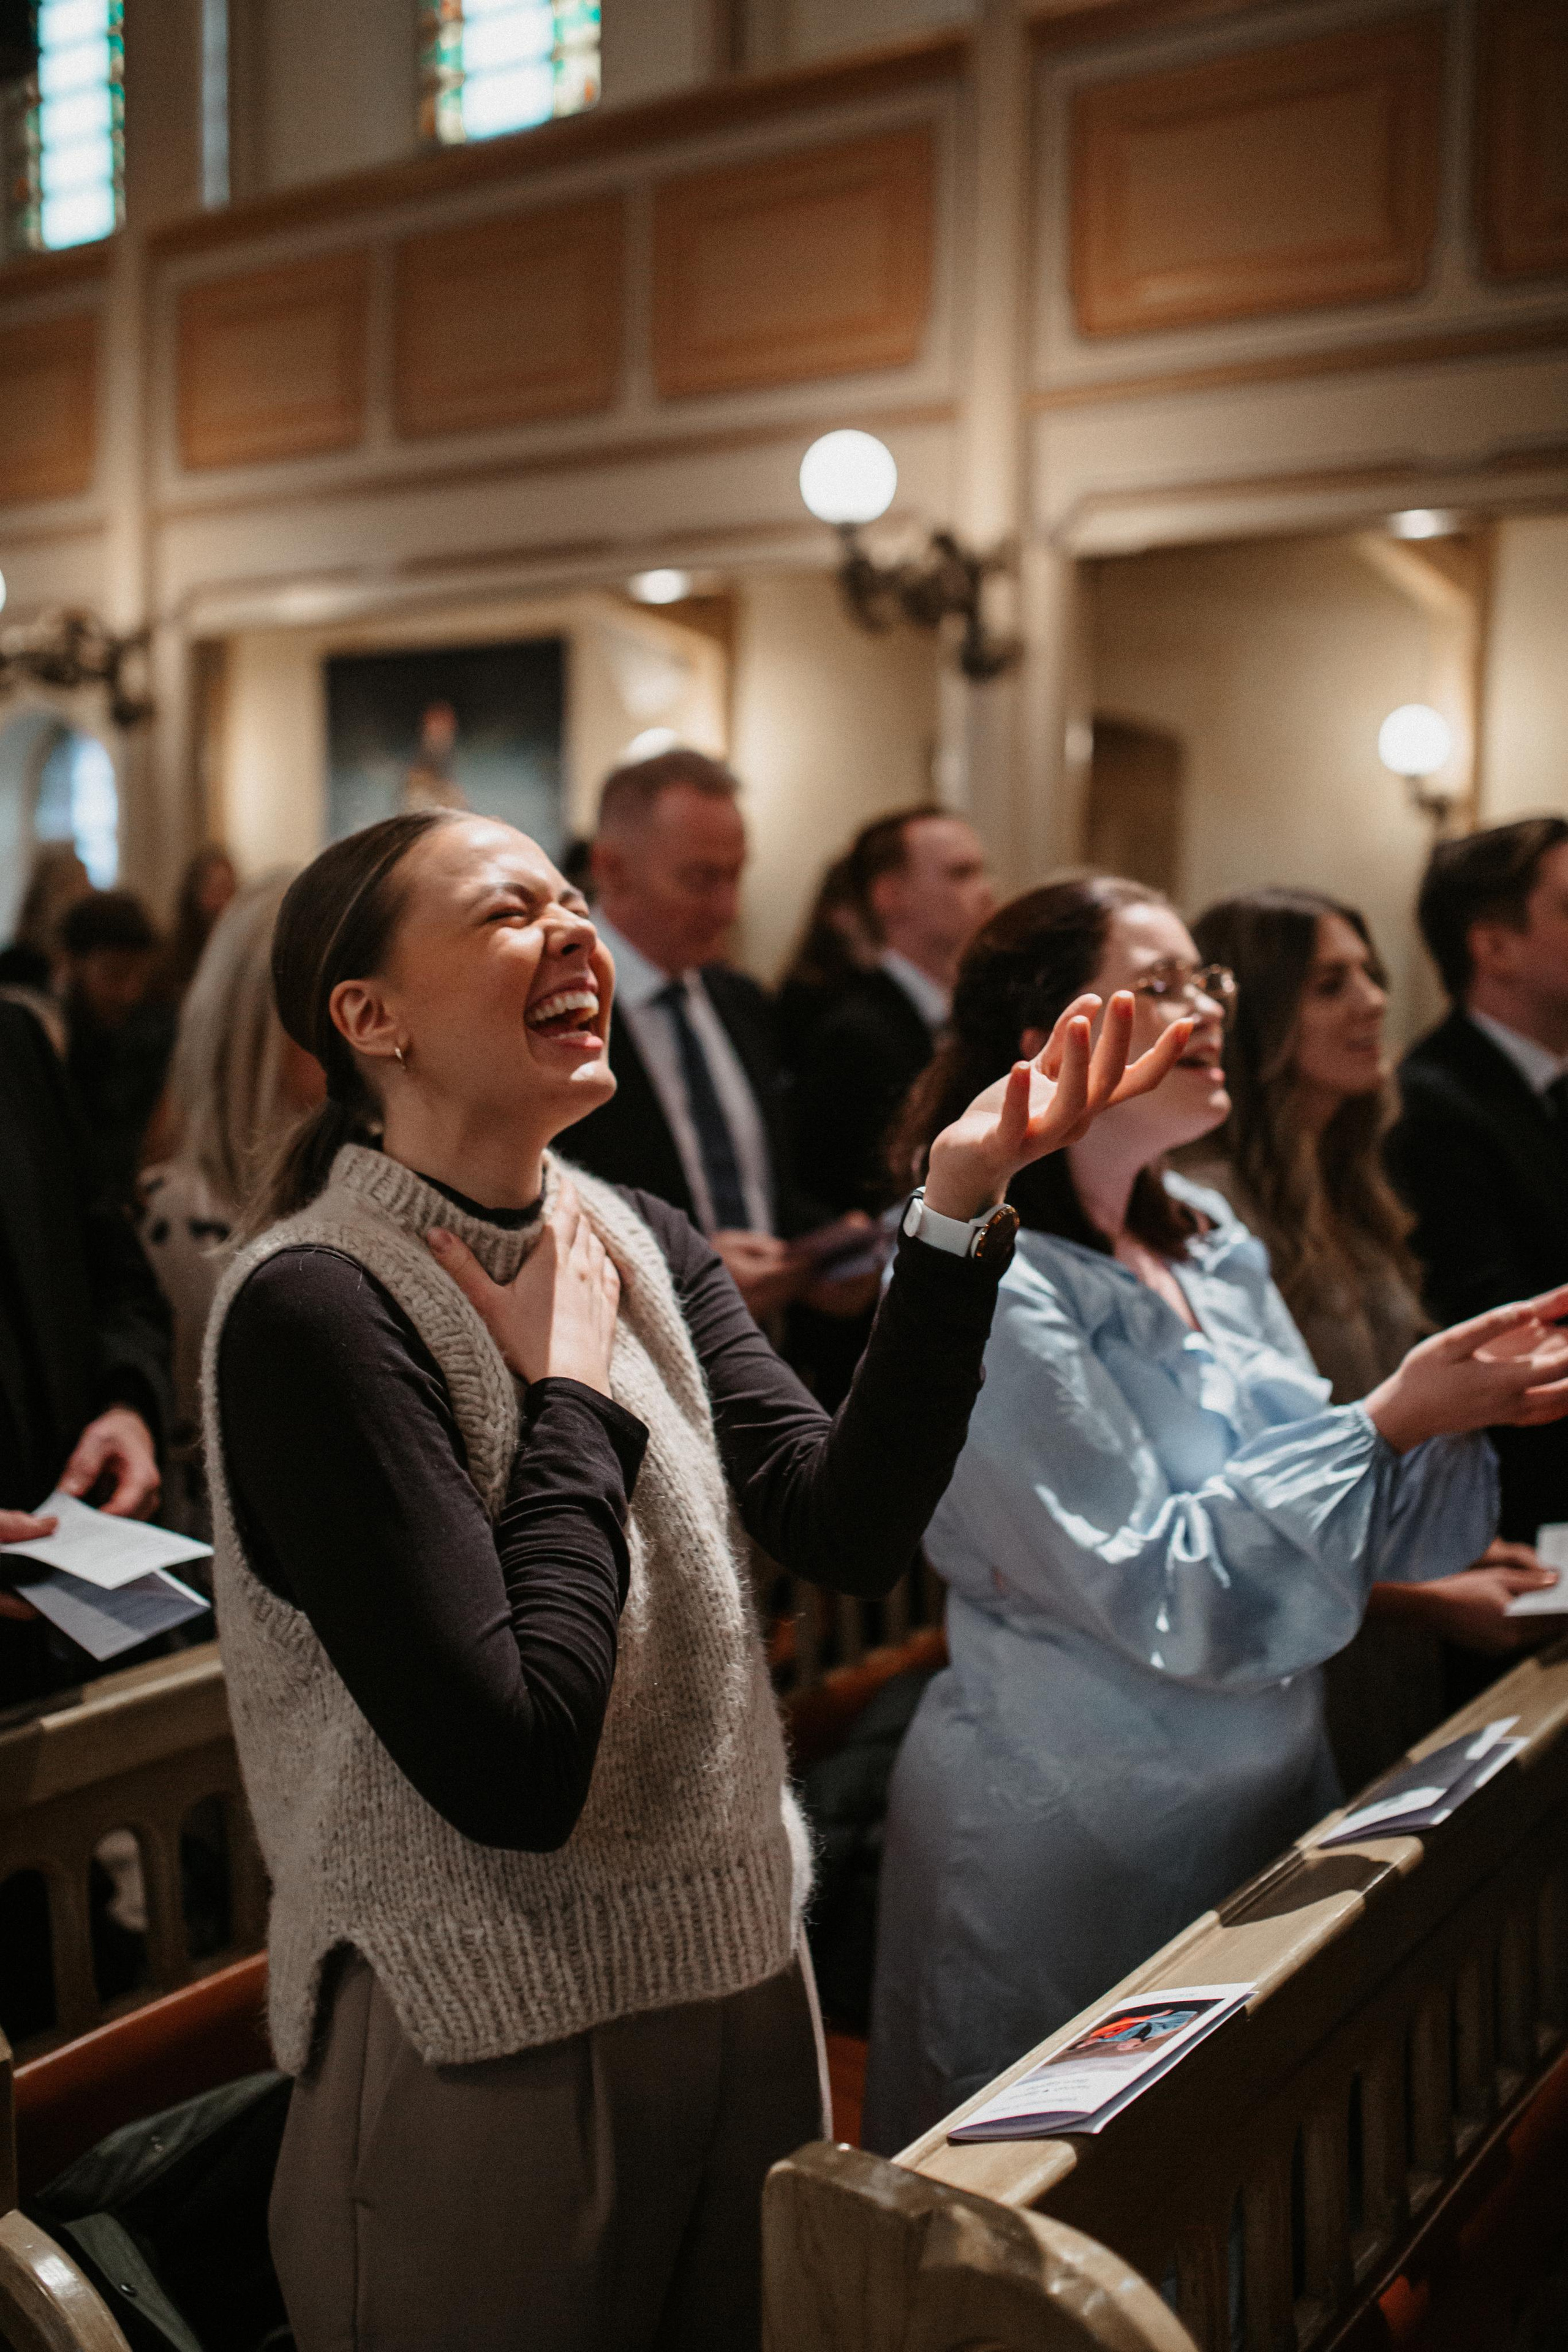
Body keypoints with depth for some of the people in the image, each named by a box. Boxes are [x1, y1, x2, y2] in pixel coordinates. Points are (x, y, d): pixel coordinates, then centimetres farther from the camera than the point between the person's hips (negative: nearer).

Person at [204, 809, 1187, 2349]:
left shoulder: (637, 1239, 2)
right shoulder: (314, 1308, -21)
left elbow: (848, 1529, -10)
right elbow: (511, 1769, -26)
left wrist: (959, 1210, -17)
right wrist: (576, 1394, -18)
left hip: (743, 1978, 7)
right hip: (488, 2052, -6)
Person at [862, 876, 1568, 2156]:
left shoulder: (1213, 1245, 3)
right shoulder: (990, 1290, -20)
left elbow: (1319, 1501, 7)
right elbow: (1165, 1595, -23)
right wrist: (1390, 1419, -23)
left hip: (1261, 1794, 7)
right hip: (1075, 1844, -7)